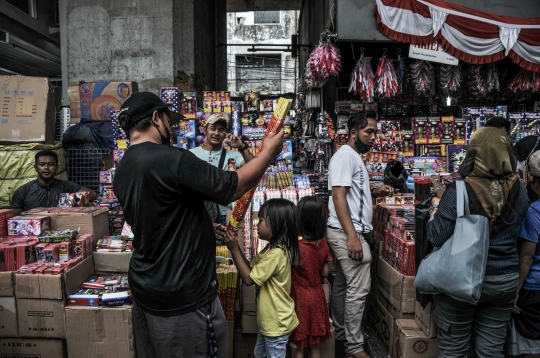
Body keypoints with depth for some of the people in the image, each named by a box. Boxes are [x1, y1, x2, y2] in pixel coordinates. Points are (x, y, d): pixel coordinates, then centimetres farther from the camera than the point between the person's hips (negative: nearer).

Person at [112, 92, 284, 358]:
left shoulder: (122, 170, 4)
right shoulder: (171, 159, -24)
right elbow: (235, 187, -18)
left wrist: (206, 230, 21)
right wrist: (269, 151, -5)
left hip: (145, 288, 8)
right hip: (182, 295, -8)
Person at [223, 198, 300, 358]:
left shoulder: (276, 253, -29)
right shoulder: (272, 248, 4)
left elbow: (248, 279, -24)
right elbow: (250, 267, 8)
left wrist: (234, 249, -20)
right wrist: (235, 245, -4)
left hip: (276, 322, -10)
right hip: (269, 319, 10)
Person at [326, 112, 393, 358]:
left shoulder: (355, 157, 17)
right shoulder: (345, 155, -13)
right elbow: (339, 197, -21)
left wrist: (374, 193, 7)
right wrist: (352, 236, -25)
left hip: (348, 232, 10)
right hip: (347, 232, -10)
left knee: (342, 285, 17)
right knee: (358, 288, -4)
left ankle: (340, 334, 29)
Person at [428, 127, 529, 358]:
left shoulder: (459, 191, -20)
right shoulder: (518, 190, -4)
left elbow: (436, 238, -19)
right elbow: (514, 232, 10)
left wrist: (435, 207, -3)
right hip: (504, 281, 4)